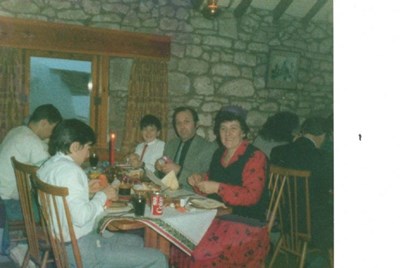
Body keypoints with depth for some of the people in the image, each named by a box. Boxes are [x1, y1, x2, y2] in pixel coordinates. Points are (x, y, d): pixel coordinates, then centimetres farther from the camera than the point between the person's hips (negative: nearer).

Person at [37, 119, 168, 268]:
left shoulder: (47, 166, 7)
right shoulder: (69, 170, -22)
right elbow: (81, 217, -29)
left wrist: (85, 190, 10)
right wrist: (102, 195, -14)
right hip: (81, 249, -10)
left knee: (136, 241, 24)